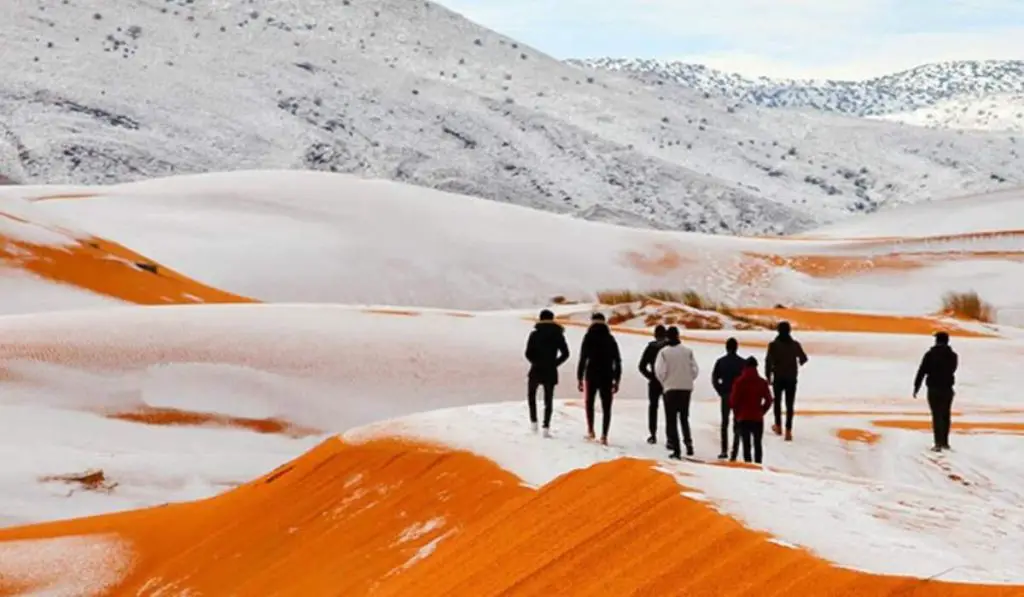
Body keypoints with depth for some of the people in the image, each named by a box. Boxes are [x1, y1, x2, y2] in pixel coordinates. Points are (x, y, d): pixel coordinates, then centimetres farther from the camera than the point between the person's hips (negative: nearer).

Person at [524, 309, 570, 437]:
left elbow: (528, 353, -10)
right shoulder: (558, 335, -1)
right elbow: (565, 353, -4)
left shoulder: (535, 334, -6)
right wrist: (555, 363, 6)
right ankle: (546, 427, -3)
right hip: (551, 372, 1)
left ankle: (534, 422, 13)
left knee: (531, 395, 22)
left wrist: (536, 362, 7)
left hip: (536, 371, -1)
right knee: (548, 400, 7)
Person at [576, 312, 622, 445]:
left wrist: (580, 378, -4)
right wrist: (616, 380, 11)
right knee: (606, 407, 4)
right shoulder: (610, 339, 5)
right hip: (607, 378, 1)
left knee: (589, 403, 19)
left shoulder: (588, 338, -4)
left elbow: (583, 359, -8)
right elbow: (617, 361, 6)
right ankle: (604, 435, -5)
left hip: (592, 376, -1)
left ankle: (590, 430, 13)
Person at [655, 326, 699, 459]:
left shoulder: (664, 352, -10)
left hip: (671, 389, -3)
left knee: (671, 420, 2)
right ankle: (688, 442, 9)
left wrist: (664, 382, 6)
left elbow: (660, 371, -13)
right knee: (684, 417, 20)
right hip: (686, 388, 3)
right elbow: (695, 369, -1)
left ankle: (675, 449, -6)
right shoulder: (687, 351, -1)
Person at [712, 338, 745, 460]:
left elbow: (714, 379, -6)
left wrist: (721, 391, 4)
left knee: (724, 423, 15)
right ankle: (734, 453, -3)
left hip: (725, 396, 1)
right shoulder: (743, 362, -4)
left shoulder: (721, 362, -2)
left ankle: (724, 450, 10)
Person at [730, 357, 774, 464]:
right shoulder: (762, 382, -2)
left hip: (743, 418, -2)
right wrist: (762, 411, 11)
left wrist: (737, 413, 8)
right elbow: (768, 400, -3)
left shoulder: (739, 382, -8)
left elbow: (733, 400, -8)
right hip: (758, 418, 2)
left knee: (746, 444, 3)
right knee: (757, 443, 11)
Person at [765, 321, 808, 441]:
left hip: (778, 378, -1)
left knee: (777, 401, 21)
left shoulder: (773, 345, -11)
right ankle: (788, 431, -5)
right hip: (791, 378, 1)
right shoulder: (795, 344, -5)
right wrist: (800, 362, 31)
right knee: (790, 404, 3)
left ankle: (778, 426, 31)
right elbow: (804, 358, 7)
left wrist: (768, 376, -1)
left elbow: (768, 362, -12)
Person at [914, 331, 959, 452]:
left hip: (934, 389, -3)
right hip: (947, 389, 3)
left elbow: (922, 371, -10)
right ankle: (945, 442, 26)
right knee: (946, 415, 16)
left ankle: (938, 443, -13)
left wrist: (916, 387, -5)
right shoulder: (953, 356, 2)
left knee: (937, 415, -5)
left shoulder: (930, 355, -9)